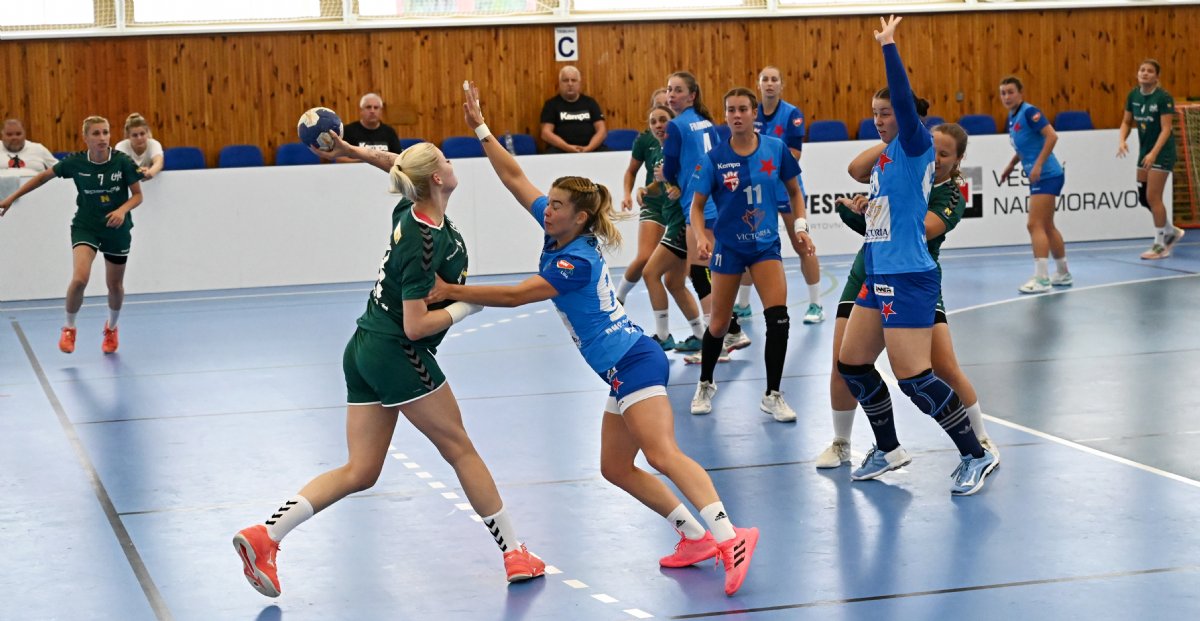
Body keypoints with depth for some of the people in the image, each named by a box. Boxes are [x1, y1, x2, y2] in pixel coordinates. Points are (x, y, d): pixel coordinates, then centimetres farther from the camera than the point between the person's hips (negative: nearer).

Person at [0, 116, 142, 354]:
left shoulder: (122, 162, -15)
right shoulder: (75, 162, -13)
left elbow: (137, 195, -5)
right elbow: (44, 176, 1)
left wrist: (122, 210, -26)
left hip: (117, 230, 1)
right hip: (85, 226, -1)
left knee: (115, 285, 13)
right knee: (79, 279, -21)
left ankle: (111, 329, 43)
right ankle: (69, 329, 4)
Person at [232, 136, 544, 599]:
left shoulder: (409, 209, 4)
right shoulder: (425, 242, -21)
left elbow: (391, 162, 25)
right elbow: (416, 326, -22)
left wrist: (349, 150, 17)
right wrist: (465, 307, -10)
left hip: (365, 352, 9)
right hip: (398, 356, -9)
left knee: (360, 472, 8)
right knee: (460, 449, 6)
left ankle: (265, 535, -2)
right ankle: (515, 554, 17)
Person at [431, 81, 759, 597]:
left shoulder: (576, 260, -17)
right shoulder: (558, 231, 6)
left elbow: (516, 295, -19)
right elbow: (515, 177, 11)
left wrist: (453, 292, -15)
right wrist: (480, 128, 8)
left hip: (633, 363, -10)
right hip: (624, 371, 10)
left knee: (663, 456, -23)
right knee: (616, 467, 12)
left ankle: (729, 538, -34)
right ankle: (696, 538, 12)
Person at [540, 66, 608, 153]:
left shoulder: (590, 102, 16)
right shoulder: (552, 104, 10)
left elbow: (601, 130, 8)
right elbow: (546, 133, -1)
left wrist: (589, 148, -12)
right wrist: (568, 148, -17)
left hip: (590, 148, 2)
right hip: (561, 149, -2)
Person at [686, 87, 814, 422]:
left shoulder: (776, 148, -5)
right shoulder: (714, 158, -9)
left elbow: (794, 191, 8)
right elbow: (697, 205, -5)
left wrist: (800, 226, -3)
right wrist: (701, 236, -23)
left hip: (766, 244, 1)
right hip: (728, 246, -1)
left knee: (778, 317, -15)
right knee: (720, 324, 5)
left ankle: (773, 395, -1)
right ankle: (705, 385, 33)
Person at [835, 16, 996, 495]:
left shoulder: (916, 147, -9)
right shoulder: (884, 156, 14)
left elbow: (904, 98, -26)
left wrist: (888, 47, -25)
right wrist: (864, 208, 15)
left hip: (909, 278, -9)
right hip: (879, 277, 9)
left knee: (913, 376, -11)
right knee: (851, 364, 12)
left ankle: (975, 456, 0)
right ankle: (888, 449, 27)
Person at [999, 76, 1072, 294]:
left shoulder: (1029, 112, -14)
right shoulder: (1012, 117, 12)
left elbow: (1052, 136, -22)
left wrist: (1038, 165, -26)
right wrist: (1011, 165, 19)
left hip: (1046, 176, -10)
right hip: (1039, 178, 10)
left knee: (1036, 225, -14)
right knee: (1047, 227, 18)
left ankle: (1041, 279, -17)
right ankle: (1063, 274, 29)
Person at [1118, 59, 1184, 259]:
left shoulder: (1164, 98, -17)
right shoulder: (1133, 95, 1)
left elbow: (1166, 129, -21)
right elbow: (1127, 122, 10)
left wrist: (1154, 153, -31)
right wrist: (1122, 141, -10)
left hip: (1162, 151, -7)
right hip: (1144, 150, 7)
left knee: (1152, 196, -8)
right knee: (1143, 197, 9)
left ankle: (1160, 246, 2)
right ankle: (1171, 231, 29)